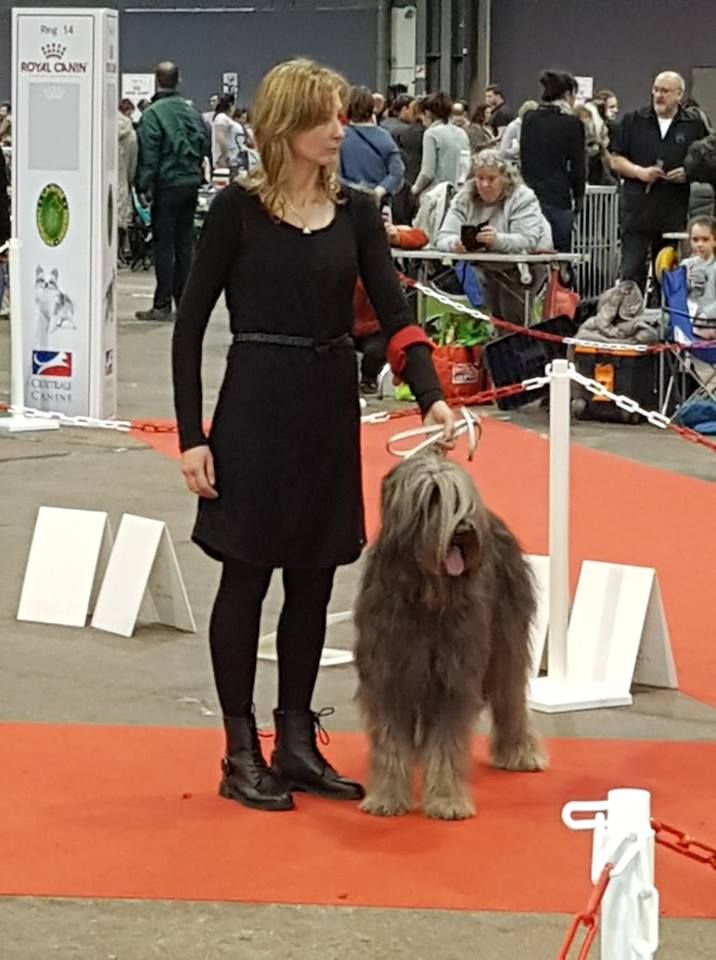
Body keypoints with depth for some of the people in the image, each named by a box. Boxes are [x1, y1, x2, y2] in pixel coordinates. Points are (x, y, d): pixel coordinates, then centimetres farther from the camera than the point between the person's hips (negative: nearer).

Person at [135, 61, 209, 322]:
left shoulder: (153, 113, -11)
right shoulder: (192, 112, 8)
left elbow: (148, 154, -15)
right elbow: (205, 144, 13)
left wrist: (144, 186, -13)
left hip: (166, 185, -6)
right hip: (191, 183, 6)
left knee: (163, 244, -3)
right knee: (184, 243, 12)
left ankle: (162, 305, -3)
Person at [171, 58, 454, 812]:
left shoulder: (355, 212, 5)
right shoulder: (238, 207, -7)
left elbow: (393, 313, -2)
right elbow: (190, 323, -6)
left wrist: (431, 397, -18)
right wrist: (191, 436, -11)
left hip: (331, 408, 5)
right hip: (256, 405, -5)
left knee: (312, 582, 10)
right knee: (246, 577, 1)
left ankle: (296, 744, 21)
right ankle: (240, 755, 10)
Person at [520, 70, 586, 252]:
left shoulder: (528, 119, 8)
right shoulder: (572, 123, -5)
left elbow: (523, 158, 12)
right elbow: (578, 166, -2)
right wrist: (578, 197, 10)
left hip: (529, 196, 5)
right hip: (558, 199, -5)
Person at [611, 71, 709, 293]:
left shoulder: (694, 126, 8)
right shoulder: (633, 121, 8)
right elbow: (616, 160, 7)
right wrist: (640, 172, -11)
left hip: (675, 212, 0)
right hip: (638, 208, 0)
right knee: (632, 271, -4)